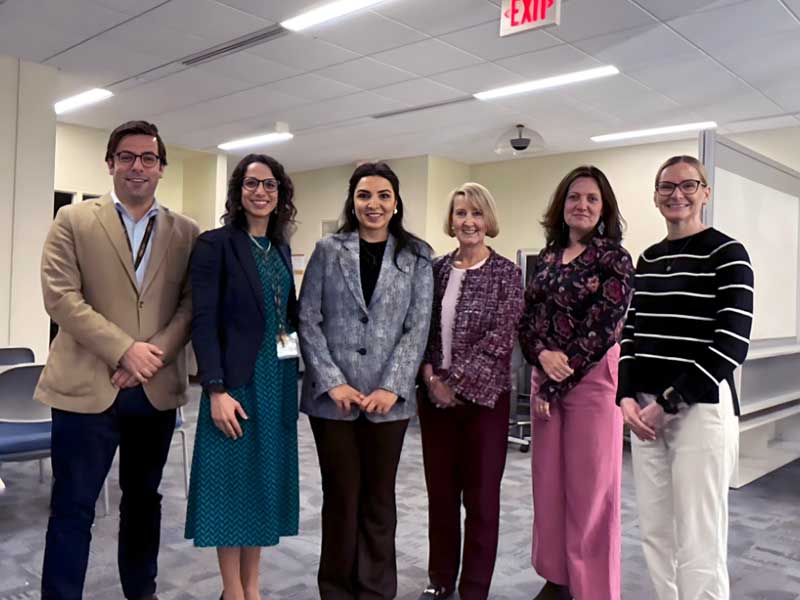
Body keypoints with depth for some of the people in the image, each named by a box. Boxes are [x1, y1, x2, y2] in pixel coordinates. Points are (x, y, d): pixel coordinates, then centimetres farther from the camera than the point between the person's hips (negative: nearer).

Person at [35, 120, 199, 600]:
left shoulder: (187, 233, 7)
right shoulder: (74, 221, 1)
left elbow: (192, 305, 1)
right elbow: (61, 296, -8)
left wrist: (154, 354, -13)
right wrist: (125, 350, -16)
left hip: (156, 388, 3)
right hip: (87, 385, -2)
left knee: (144, 499, 17)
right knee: (73, 507, 4)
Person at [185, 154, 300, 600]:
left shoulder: (281, 247, 11)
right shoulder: (215, 244, -7)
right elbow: (203, 322, -13)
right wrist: (217, 390, -20)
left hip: (278, 380, 7)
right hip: (238, 381, -6)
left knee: (266, 479, 12)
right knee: (233, 482, 3)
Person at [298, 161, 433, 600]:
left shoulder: (417, 256, 5)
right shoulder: (327, 251, 4)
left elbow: (418, 327, -1)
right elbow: (308, 320, -1)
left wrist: (392, 387, -10)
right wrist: (333, 382, -10)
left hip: (388, 397, 1)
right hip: (331, 395, 0)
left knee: (379, 498, 11)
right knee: (340, 495, 8)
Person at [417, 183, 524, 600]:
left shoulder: (505, 272, -4)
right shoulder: (436, 269, 6)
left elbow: (501, 338, -12)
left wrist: (457, 382, -15)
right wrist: (430, 375, -9)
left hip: (482, 397, -3)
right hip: (435, 394, 4)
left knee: (481, 496, 6)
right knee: (440, 492, 13)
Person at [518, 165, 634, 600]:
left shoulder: (614, 258, -6)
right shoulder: (547, 257, 11)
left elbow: (602, 328, -13)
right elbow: (527, 317, 8)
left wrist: (555, 384, -12)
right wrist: (542, 354, -14)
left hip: (591, 379, -6)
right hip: (545, 376, 6)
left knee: (589, 488, 2)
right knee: (548, 482, 13)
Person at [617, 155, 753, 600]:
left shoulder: (726, 254, -4)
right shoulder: (647, 260, 13)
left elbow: (732, 344, -12)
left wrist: (669, 402, -14)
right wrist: (628, 396, -3)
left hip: (701, 410, -6)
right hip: (646, 411, 6)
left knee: (698, 547, -2)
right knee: (656, 535, 13)